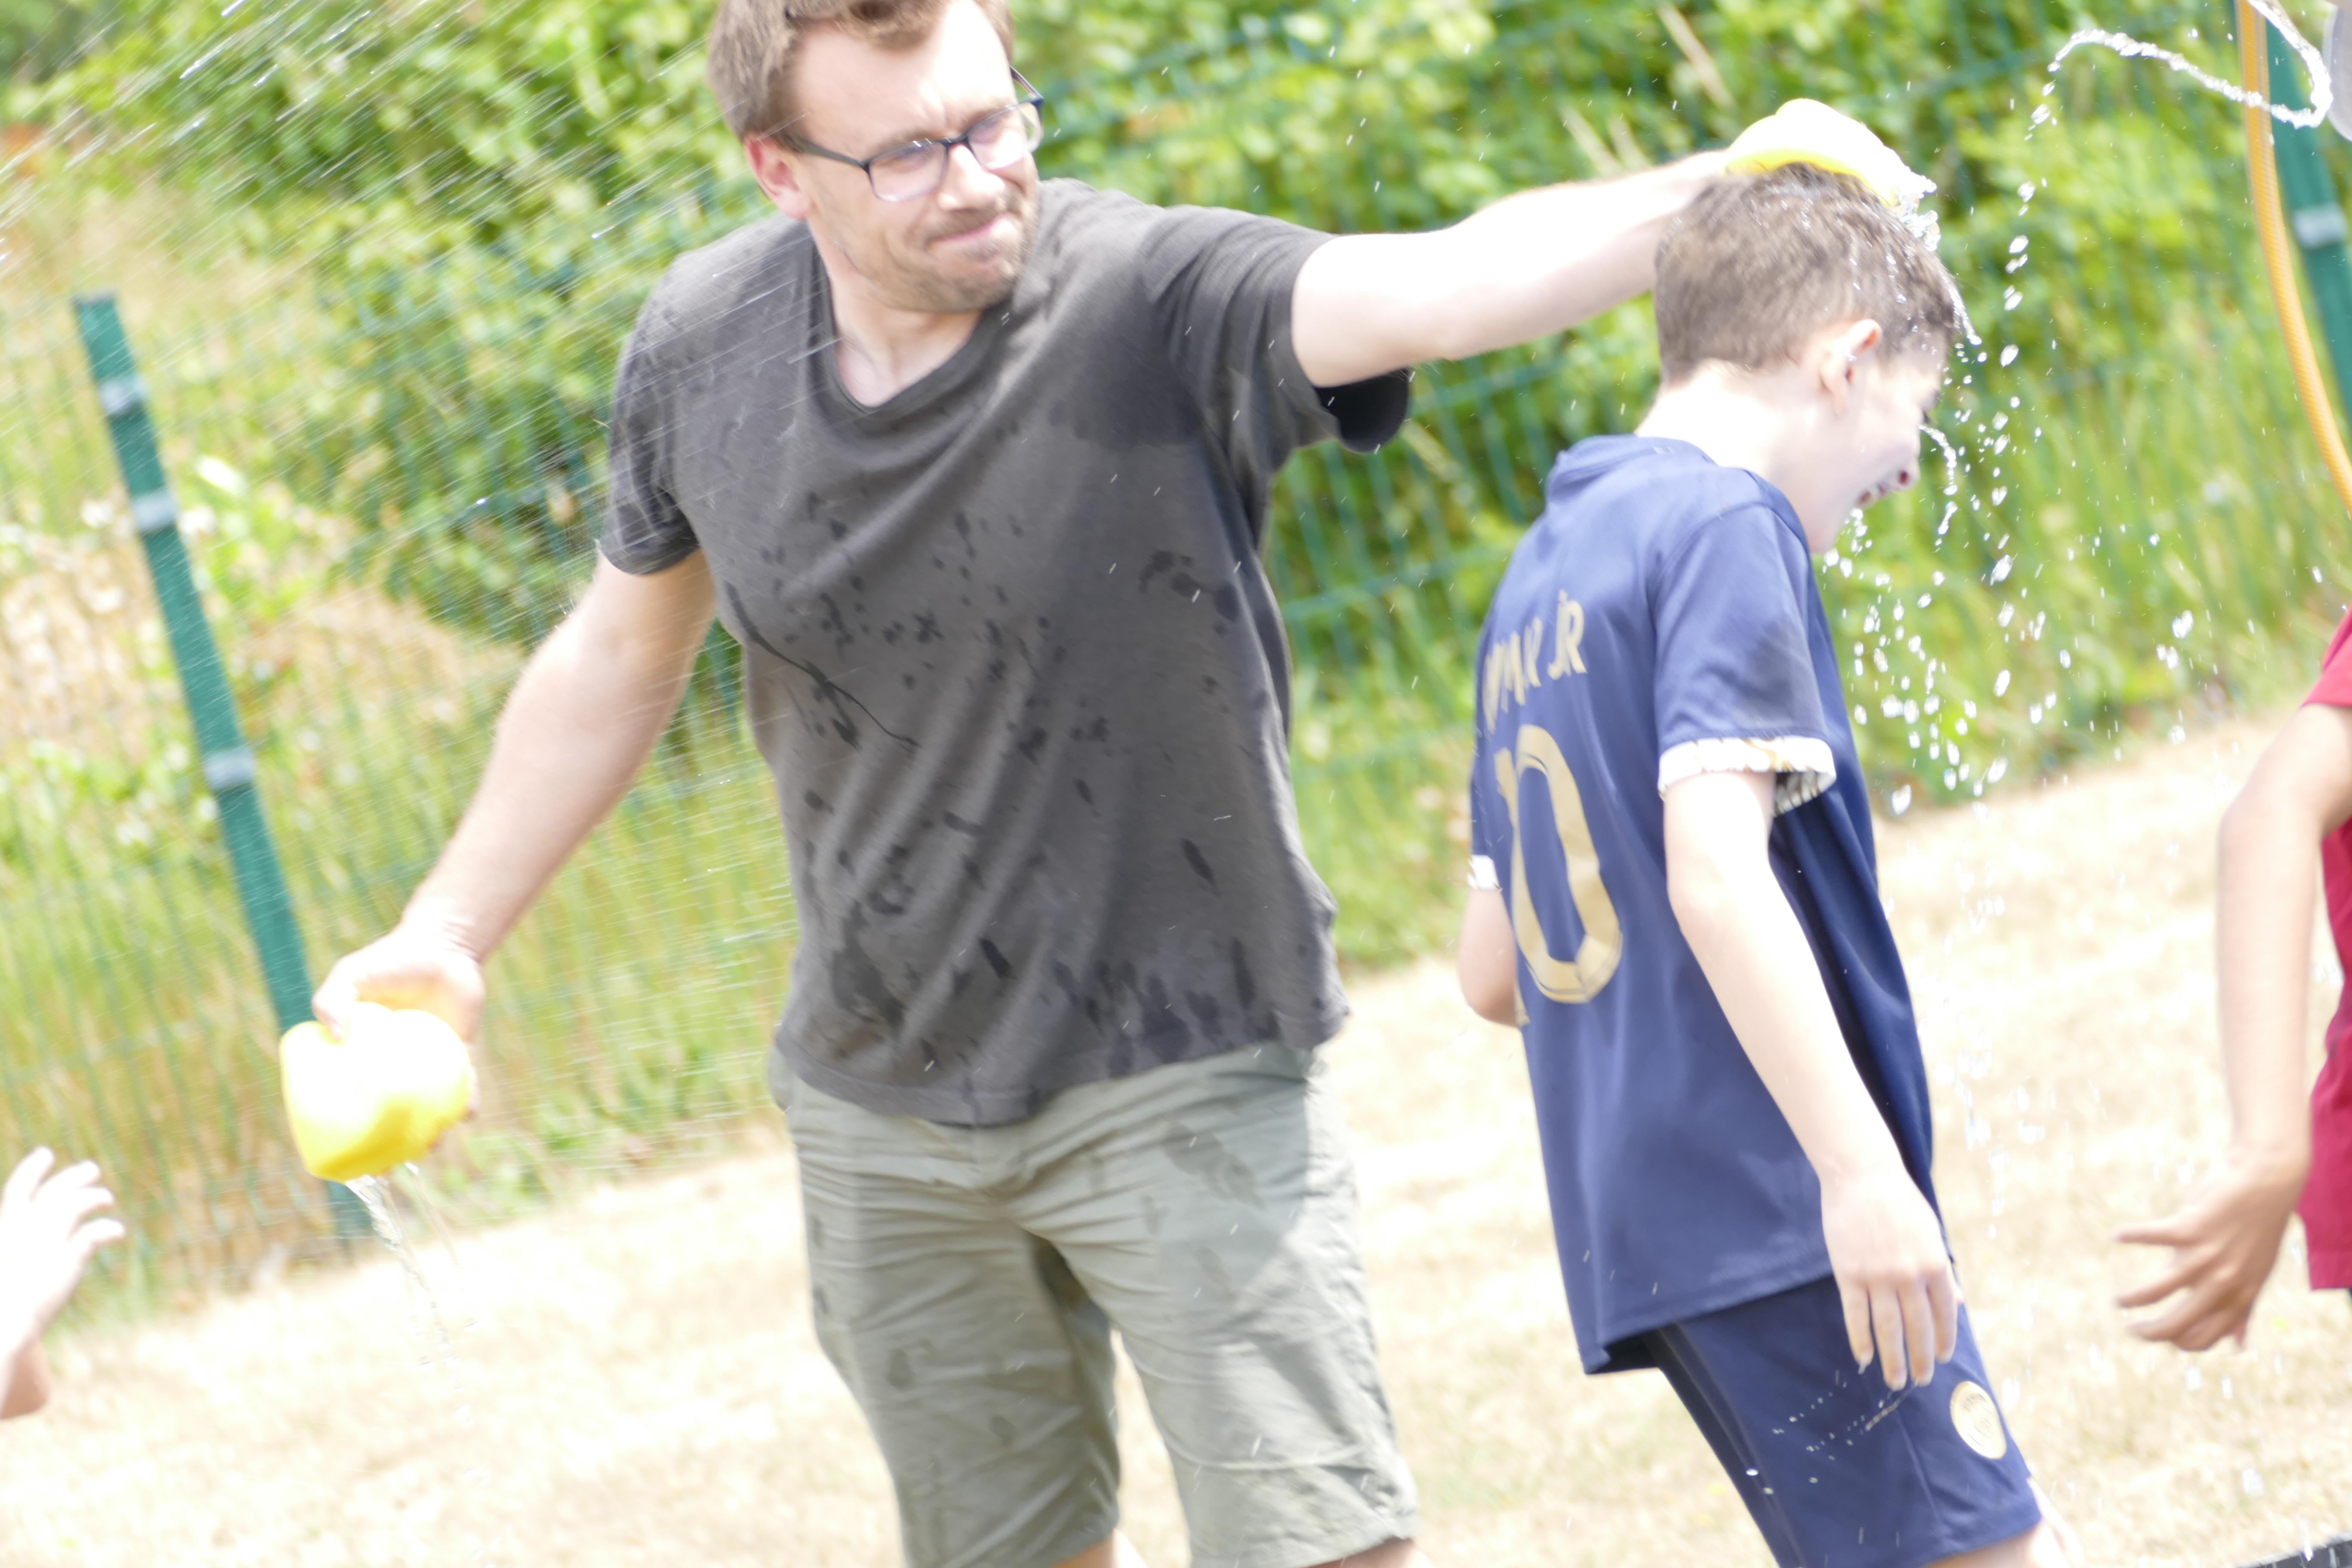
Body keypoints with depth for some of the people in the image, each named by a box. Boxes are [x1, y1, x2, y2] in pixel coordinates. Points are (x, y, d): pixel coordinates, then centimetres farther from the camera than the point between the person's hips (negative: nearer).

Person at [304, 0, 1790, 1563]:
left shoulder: (1155, 303, -23)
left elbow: (1447, 285, -43)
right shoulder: (701, 350, -7)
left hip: (1181, 1082, -4)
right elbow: (623, 658, 10)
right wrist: (448, 934, 13)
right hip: (880, 1114, 4)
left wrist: (1704, 196, -61)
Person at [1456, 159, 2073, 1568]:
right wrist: (1860, 1165, -24)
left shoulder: (1546, 568, 20)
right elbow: (1717, 873, -20)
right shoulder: (1725, 527, -7)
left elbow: (1494, 970, 23)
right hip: (1769, 1192, -9)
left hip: (1636, 1224, 9)